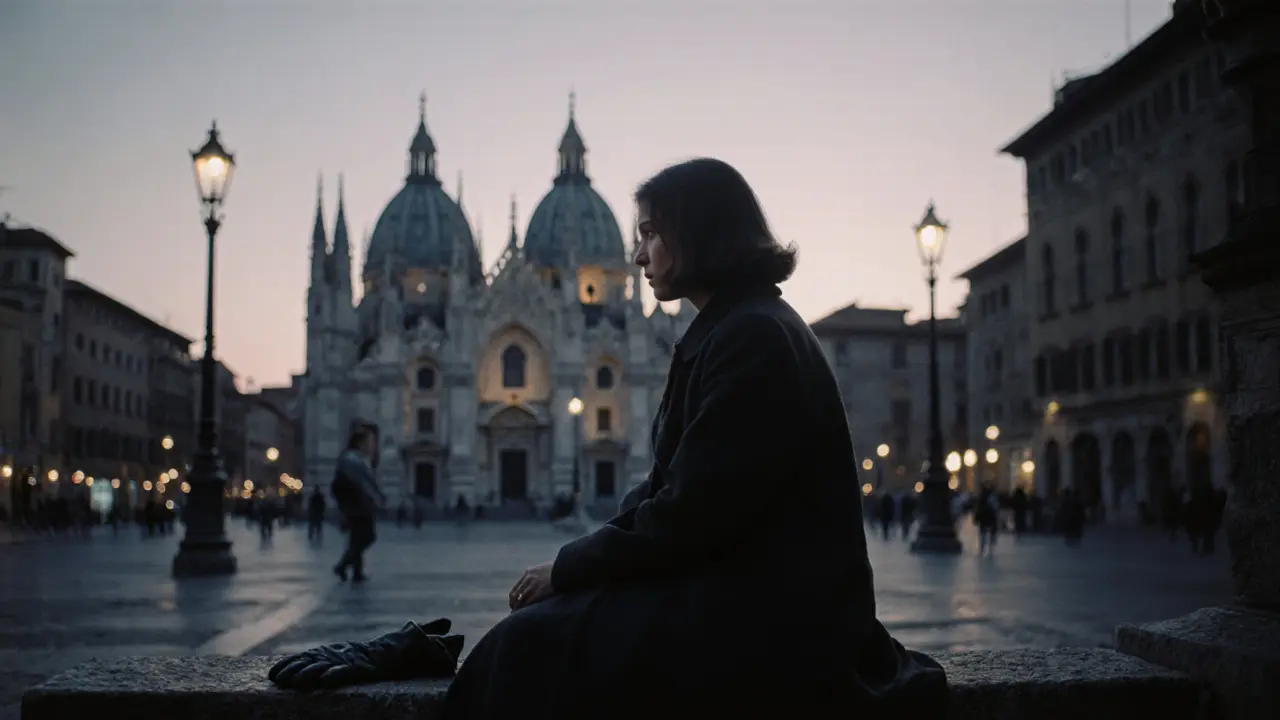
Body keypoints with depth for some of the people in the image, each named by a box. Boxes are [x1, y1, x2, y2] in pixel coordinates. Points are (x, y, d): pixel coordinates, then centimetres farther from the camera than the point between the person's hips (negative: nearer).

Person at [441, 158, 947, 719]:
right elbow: (666, 487, 14)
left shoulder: (754, 336, -14)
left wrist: (569, 567, -10)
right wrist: (576, 562, 1)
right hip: (735, 591, 9)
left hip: (771, 613, -9)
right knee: (539, 629, 0)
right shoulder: (722, 332, 18)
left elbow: (691, 512, -20)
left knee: (532, 647, -15)